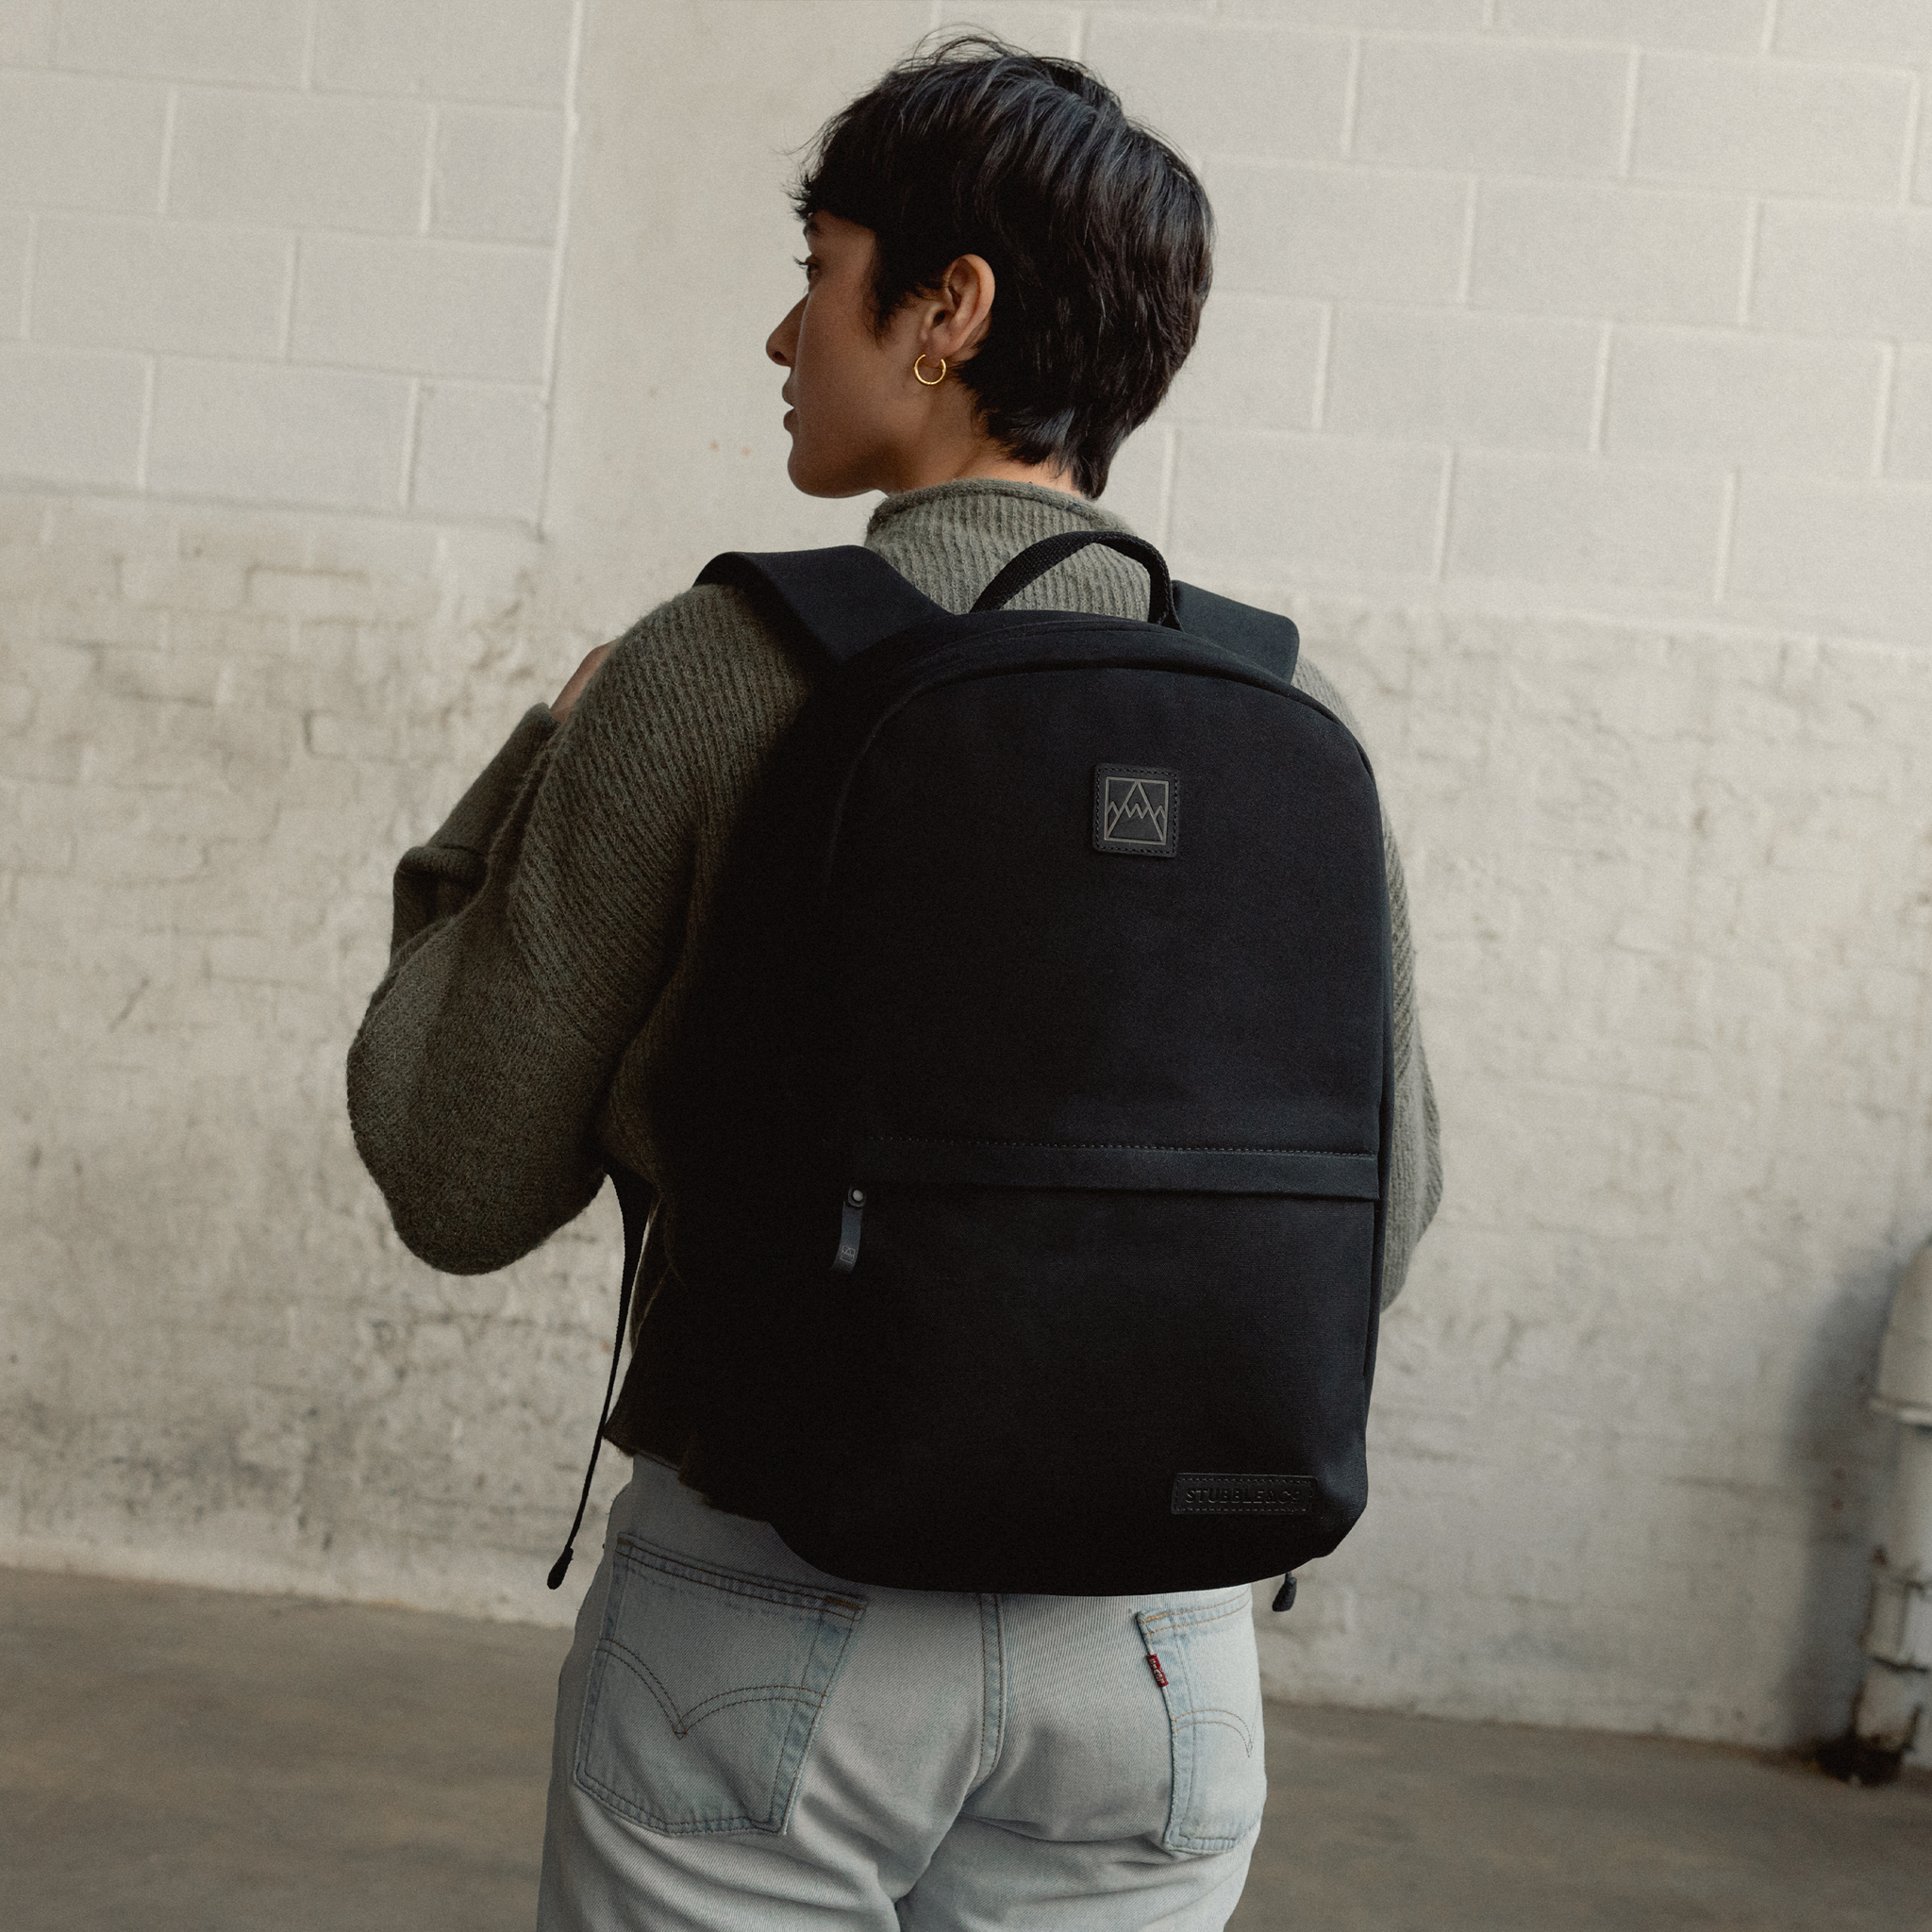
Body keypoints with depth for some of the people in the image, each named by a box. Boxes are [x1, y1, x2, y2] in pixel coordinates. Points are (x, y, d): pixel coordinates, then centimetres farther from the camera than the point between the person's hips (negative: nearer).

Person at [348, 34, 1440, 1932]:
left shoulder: (712, 672, -12)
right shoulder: (1292, 726, -2)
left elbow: (460, 1179, -5)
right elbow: (1362, 1228, 6)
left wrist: (536, 778, 9)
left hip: (763, 1630, -3)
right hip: (1147, 1654, 4)